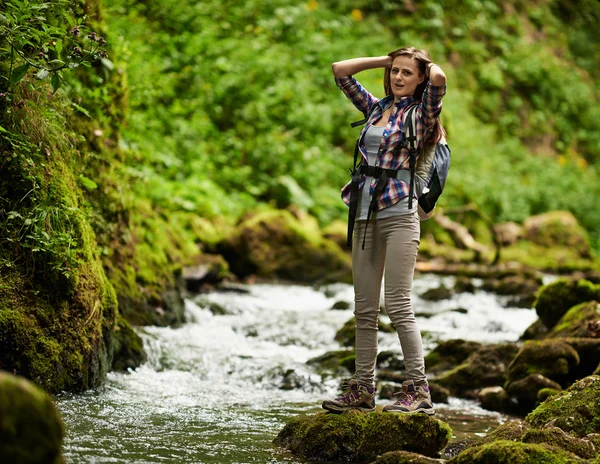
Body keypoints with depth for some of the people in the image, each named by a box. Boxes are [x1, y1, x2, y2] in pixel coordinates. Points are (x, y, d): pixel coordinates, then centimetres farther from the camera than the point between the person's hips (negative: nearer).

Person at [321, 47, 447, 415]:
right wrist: (386, 60, 18)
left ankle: (419, 391, -5)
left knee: (398, 305, -10)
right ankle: (363, 389, 12)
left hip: (399, 214, -6)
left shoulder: (421, 112, 0)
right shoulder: (377, 108, 16)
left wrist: (425, 64, 2)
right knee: (364, 308, 6)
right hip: (366, 215, 6)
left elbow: (439, 77, -19)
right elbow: (340, 71, 23)